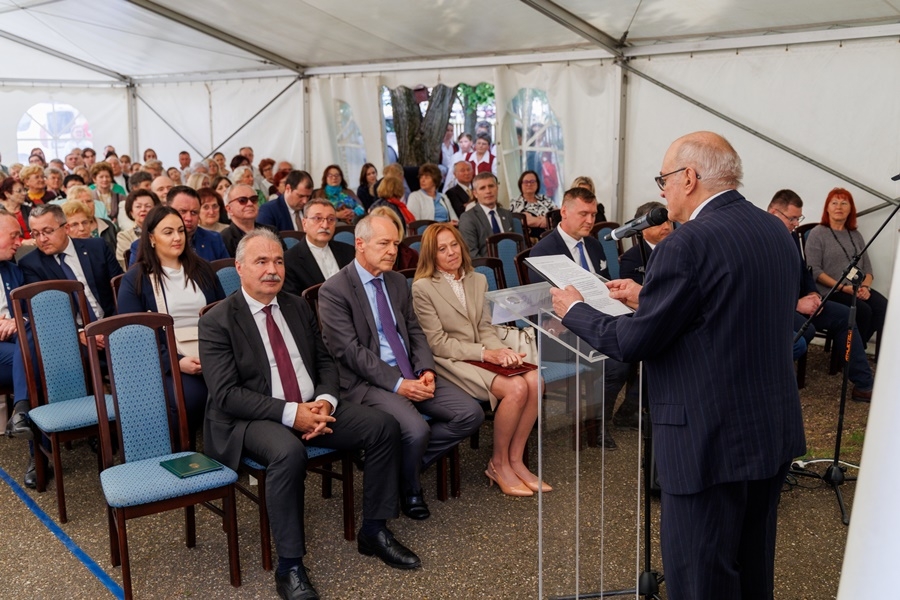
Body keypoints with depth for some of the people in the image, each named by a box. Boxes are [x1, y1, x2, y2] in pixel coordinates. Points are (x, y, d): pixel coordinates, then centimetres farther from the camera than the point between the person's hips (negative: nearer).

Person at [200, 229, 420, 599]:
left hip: (312, 407, 6)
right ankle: (289, 565, -21)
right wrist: (289, 413, -24)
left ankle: (374, 531, 4)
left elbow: (325, 362, 14)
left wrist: (324, 401, -9)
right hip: (251, 419, -6)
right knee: (288, 452, -38)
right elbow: (226, 394, -15)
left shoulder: (298, 307, 11)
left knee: (384, 426, -11)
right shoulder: (217, 322, -8)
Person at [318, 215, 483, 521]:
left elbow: (415, 332, 15)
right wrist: (396, 383, -20)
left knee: (471, 414, -11)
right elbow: (350, 351, -15)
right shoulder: (333, 290, -9)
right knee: (416, 429, -31)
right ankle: (409, 489, 2)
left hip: (411, 375, 7)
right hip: (367, 382, -7)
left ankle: (408, 461, 9)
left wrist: (426, 370, -5)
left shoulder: (397, 281, 14)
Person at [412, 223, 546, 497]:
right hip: (450, 362, -6)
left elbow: (485, 328, 12)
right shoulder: (422, 288, -7)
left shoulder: (478, 280, 13)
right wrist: (485, 353, -17)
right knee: (515, 388, -26)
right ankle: (498, 464, -7)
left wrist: (502, 350, -10)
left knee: (534, 380, -21)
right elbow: (437, 343, -11)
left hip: (482, 355, 6)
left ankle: (515, 459, -8)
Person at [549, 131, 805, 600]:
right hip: (777, 431, 9)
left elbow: (634, 342, -16)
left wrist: (574, 310, 0)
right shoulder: (776, 232, 6)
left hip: (710, 441, -9)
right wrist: (648, 300, 17)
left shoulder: (687, 244, -20)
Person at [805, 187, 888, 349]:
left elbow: (867, 267, 15)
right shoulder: (817, 233, 0)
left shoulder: (856, 235, 18)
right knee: (863, 310, -29)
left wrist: (865, 286, -7)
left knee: (884, 307, -22)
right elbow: (814, 271, -8)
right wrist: (843, 287, -16)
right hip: (830, 292, -5)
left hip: (857, 290, 6)